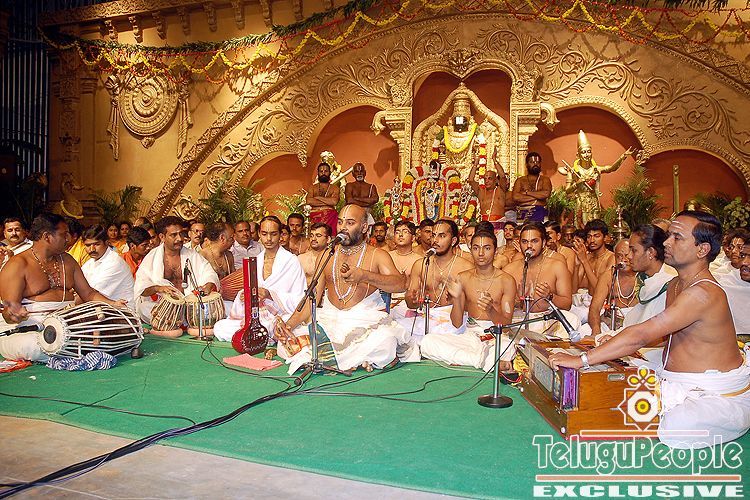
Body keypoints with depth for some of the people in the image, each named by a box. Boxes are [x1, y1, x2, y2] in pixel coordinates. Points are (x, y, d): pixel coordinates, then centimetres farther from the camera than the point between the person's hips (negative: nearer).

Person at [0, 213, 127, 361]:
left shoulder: (66, 260, 16)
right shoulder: (17, 265, -5)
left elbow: (88, 293, 18)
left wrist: (112, 304, -1)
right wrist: (15, 314, -38)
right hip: (28, 326, -5)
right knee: (31, 346, -40)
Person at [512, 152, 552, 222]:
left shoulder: (545, 179, 13)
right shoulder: (520, 181, 13)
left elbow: (546, 194, -7)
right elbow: (515, 197, -4)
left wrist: (527, 192, -2)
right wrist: (538, 196, -3)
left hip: (540, 214, 0)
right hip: (523, 213, 0)